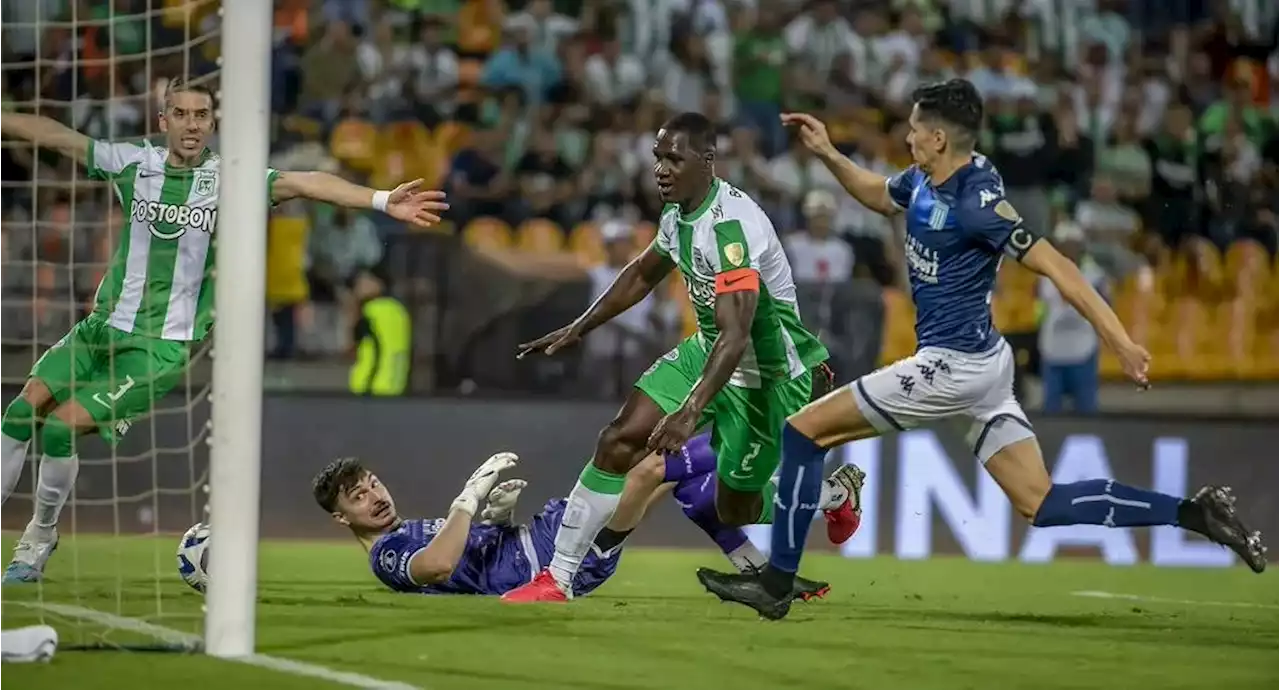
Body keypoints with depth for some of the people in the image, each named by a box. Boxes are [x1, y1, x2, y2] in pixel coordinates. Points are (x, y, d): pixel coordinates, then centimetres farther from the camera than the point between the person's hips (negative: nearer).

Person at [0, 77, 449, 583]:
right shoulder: (134, 163, 1)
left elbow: (303, 183, -17)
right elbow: (54, 136, 7)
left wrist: (383, 200, -27)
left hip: (163, 348, -4)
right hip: (103, 328, 4)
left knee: (63, 424, -14)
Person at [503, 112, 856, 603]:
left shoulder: (731, 223, -30)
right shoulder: (678, 212, -2)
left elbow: (736, 335, -39)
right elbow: (643, 275, 21)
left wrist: (690, 412, -48)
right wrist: (578, 328, 19)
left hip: (766, 373, -8)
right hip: (708, 350, 8)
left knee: (737, 510, 3)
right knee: (619, 443, -9)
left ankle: (830, 496, 35)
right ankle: (557, 580, -5)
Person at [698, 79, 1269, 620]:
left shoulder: (975, 202, -20)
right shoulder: (925, 182, 7)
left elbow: (1057, 268, -22)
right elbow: (878, 195, 30)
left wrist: (1121, 342, -25)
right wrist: (828, 154, 14)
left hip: (953, 366, -10)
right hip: (979, 365, 10)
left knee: (804, 431, -3)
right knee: (1042, 505, 6)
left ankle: (777, 581, 1)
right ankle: (1195, 514, 0)